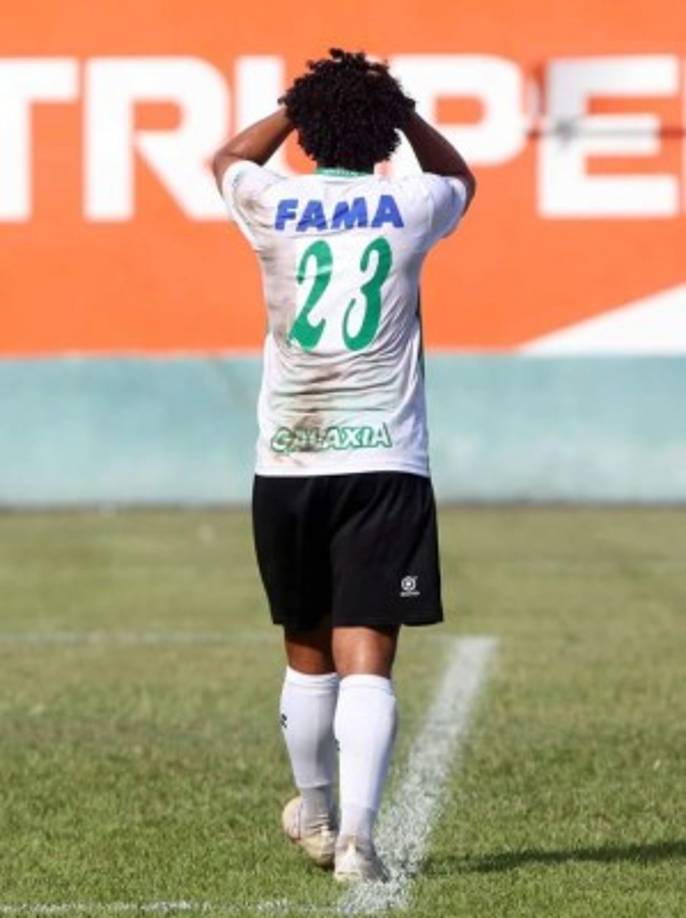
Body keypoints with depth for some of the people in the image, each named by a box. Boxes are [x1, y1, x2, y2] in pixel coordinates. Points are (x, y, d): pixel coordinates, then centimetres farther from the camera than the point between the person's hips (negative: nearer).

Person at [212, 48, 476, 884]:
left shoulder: (273, 207, 2)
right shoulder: (409, 208, 2)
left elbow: (228, 158, 28)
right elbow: (459, 176, 28)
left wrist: (300, 106, 32)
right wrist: (400, 109, 29)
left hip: (288, 463, 2)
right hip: (384, 463, -2)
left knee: (307, 652, 17)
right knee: (366, 660, -7)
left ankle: (314, 817, 33)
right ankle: (355, 837, -19)